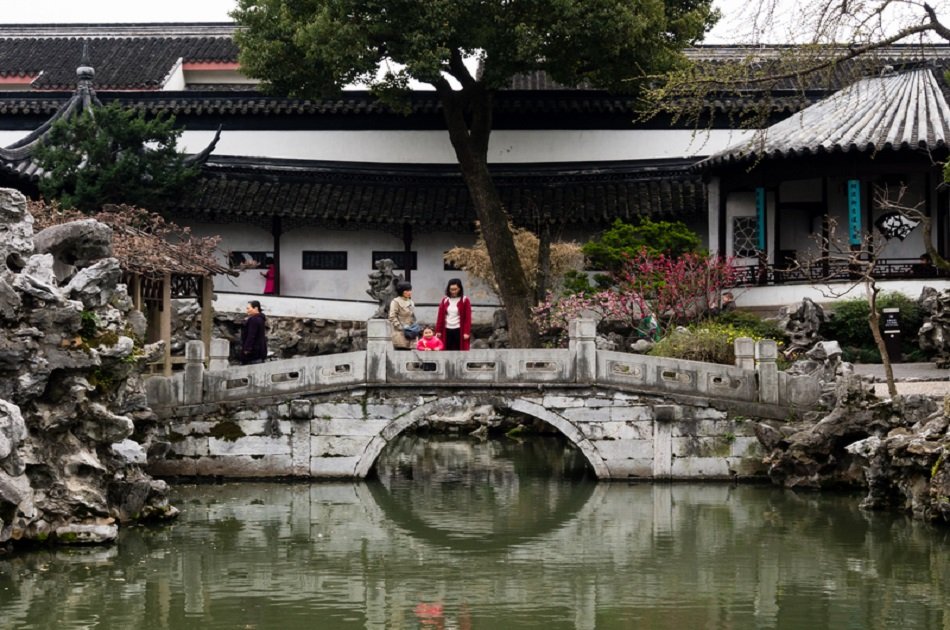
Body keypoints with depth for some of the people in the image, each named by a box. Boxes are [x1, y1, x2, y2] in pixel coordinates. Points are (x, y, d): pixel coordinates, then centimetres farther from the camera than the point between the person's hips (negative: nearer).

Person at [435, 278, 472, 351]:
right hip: (447, 331, 3)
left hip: (459, 331, -3)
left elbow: (468, 318, -5)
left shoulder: (465, 301, -2)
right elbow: (440, 317, 8)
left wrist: (466, 332, -12)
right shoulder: (444, 301, 8)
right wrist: (438, 331, 2)